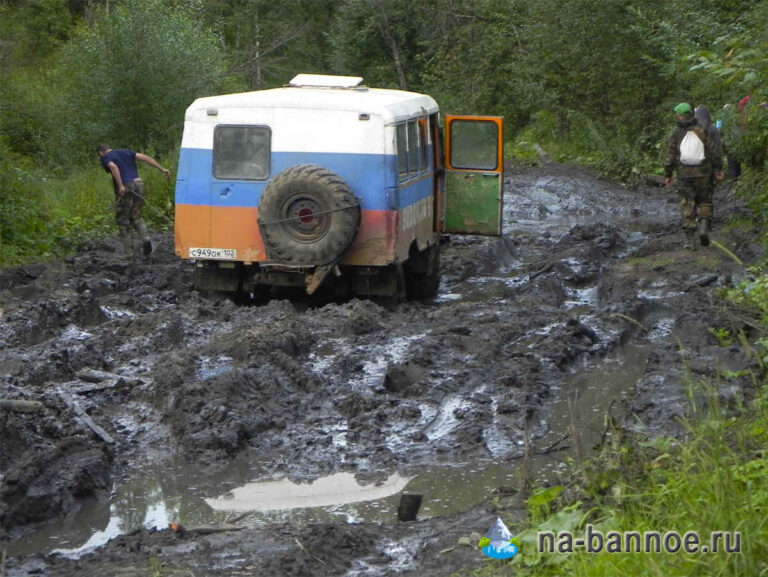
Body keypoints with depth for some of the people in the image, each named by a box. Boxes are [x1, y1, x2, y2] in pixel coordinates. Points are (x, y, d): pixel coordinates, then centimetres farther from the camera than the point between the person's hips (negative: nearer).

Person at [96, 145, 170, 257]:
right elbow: (145, 157, 11)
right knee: (135, 217, 21)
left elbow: (113, 167, -17)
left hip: (125, 190, -5)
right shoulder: (126, 152, 21)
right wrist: (162, 169, 8)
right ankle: (146, 238, -4)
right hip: (138, 184, 5)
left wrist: (121, 186, -24)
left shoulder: (105, 158, 5)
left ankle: (129, 253, 9)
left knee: (122, 222, 9)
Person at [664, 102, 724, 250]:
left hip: (684, 175, 0)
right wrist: (718, 168, 5)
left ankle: (689, 239, -1)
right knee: (705, 202, 15)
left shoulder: (674, 134, -2)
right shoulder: (701, 130, -2)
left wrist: (667, 175, 7)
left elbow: (670, 157, -1)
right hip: (703, 173, 0)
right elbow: (714, 150, -3)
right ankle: (704, 226, -9)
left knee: (687, 206, 4)